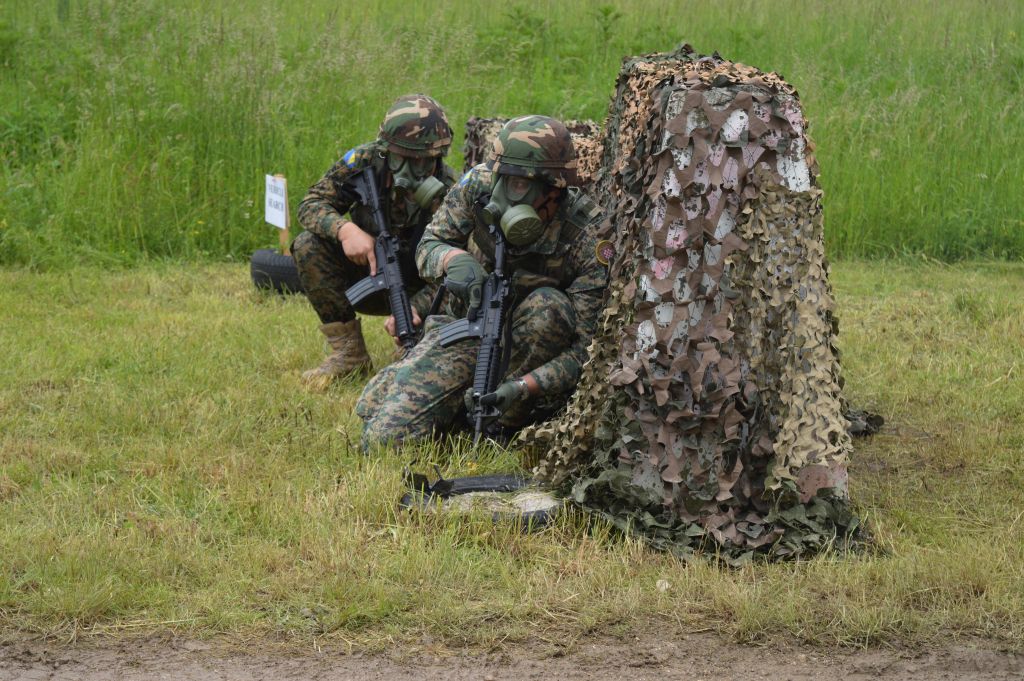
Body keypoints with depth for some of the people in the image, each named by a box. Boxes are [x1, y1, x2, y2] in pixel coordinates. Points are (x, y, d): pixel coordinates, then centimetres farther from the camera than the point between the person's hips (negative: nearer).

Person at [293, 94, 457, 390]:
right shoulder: (365, 161, -17)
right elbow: (311, 204, -14)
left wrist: (414, 309, -46)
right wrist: (344, 229, -36)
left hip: (416, 290, -3)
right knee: (309, 246, -22)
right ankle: (348, 354, -14)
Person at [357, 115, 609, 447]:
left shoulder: (588, 239, -26)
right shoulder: (479, 183, -17)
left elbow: (587, 346, -26)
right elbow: (428, 246, -5)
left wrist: (525, 387, -41)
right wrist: (454, 258, -31)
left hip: (529, 342, -2)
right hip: (464, 328, 2)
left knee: (549, 307, -37)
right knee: (383, 435, -11)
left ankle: (509, 421, -19)